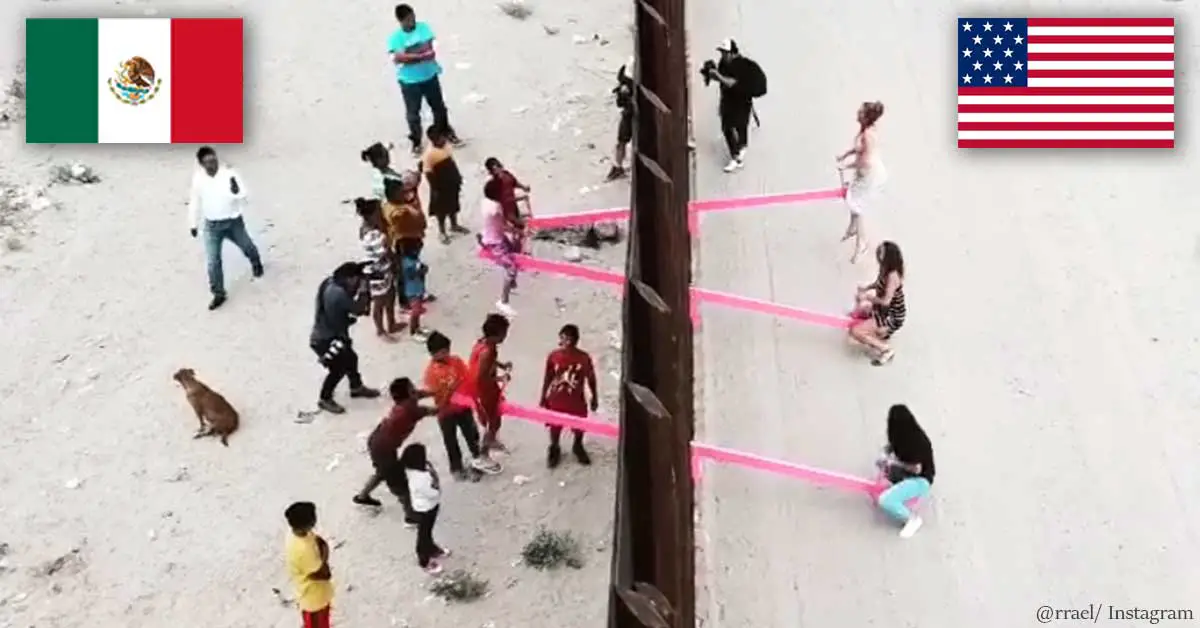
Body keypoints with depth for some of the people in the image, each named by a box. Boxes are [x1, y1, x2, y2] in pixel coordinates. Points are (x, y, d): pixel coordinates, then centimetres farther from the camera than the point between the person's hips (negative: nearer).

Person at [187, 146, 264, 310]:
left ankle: (256, 263, 58)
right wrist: (193, 224, 11)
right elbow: (195, 202, 4)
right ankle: (218, 294, 16)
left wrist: (236, 191, -49)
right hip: (212, 225, 2)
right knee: (213, 261, 0)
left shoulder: (229, 174, -21)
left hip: (233, 222, -1)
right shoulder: (198, 178, -10)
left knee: (247, 247, 22)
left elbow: (243, 197, -26)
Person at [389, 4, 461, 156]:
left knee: (439, 106, 18)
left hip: (429, 76, 2)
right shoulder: (395, 37, -13)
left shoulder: (423, 28, -8)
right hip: (409, 81, -2)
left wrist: (407, 54, -26)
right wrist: (420, 55, -28)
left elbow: (429, 50, -18)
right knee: (413, 113, 8)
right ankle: (416, 142, 26)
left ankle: (446, 131, 41)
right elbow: (398, 58, -25)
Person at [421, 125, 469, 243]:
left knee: (453, 205, 25)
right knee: (441, 209, 12)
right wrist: (435, 188, -19)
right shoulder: (429, 153, -28)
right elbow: (428, 173, -23)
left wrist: (458, 176, 15)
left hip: (452, 181, 7)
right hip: (441, 185, -7)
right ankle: (442, 232, 30)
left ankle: (454, 226, 47)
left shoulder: (446, 144, -5)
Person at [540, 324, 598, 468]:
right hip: (556, 400, 0)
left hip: (577, 401, 0)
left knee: (580, 426, 20)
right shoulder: (553, 356, -16)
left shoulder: (584, 358, -18)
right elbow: (547, 379, -3)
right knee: (555, 426, 18)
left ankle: (578, 447, 51)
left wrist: (595, 398, 5)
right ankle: (554, 449, 47)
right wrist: (543, 399, 3)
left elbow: (591, 379, -4)